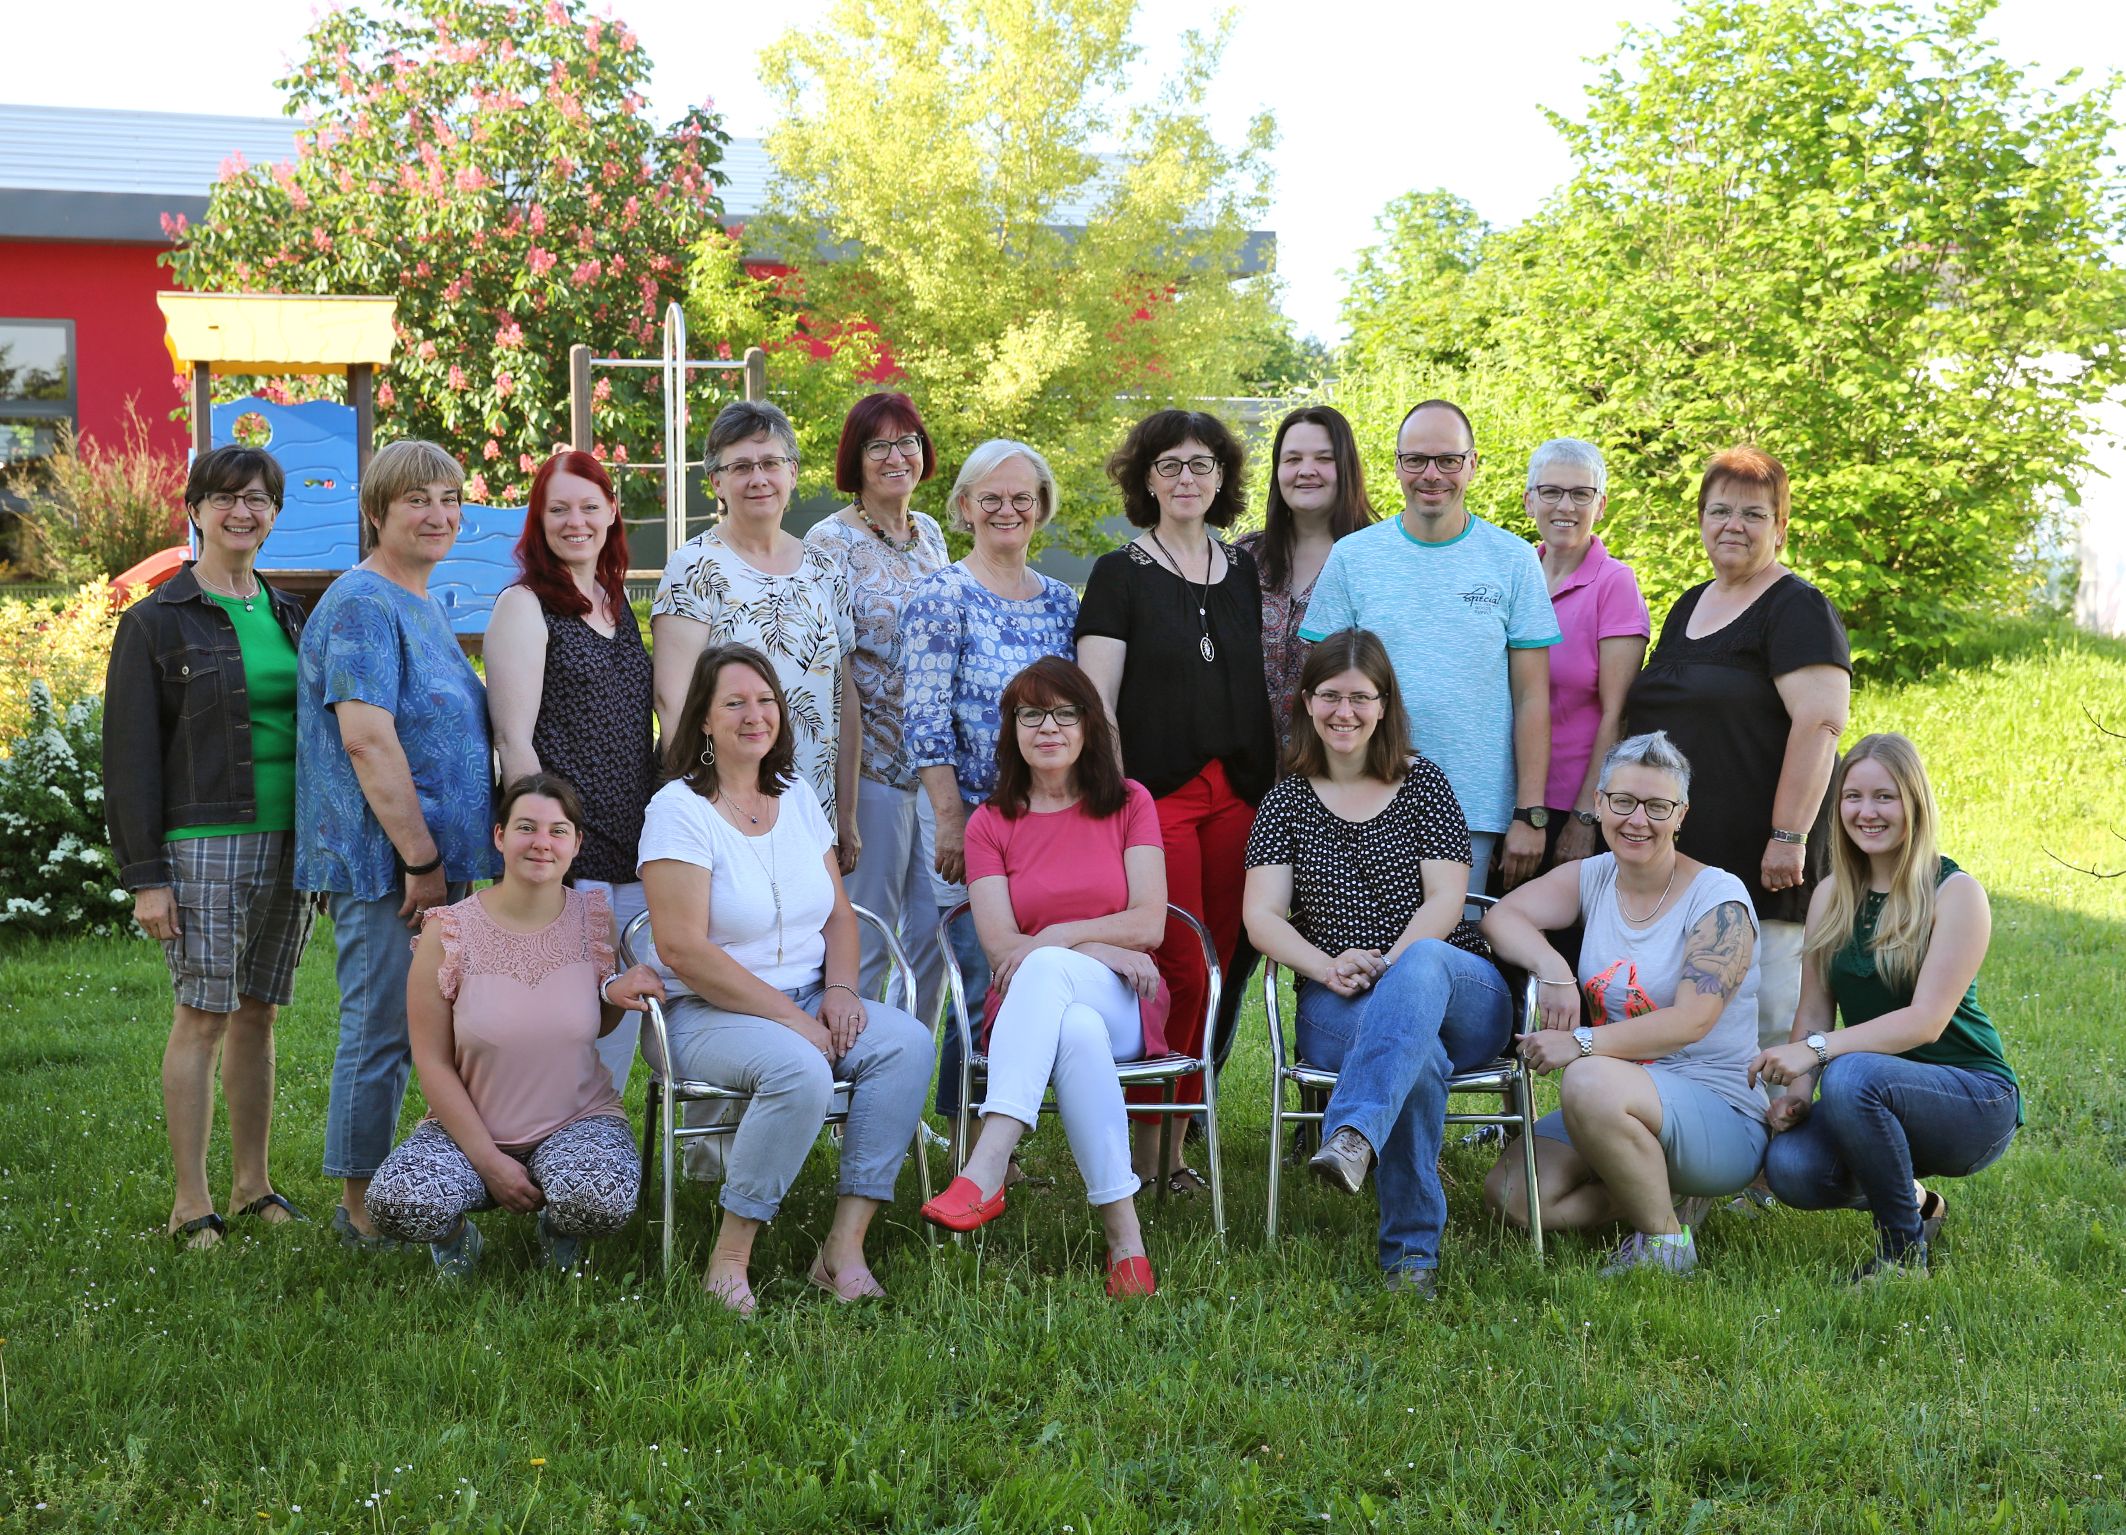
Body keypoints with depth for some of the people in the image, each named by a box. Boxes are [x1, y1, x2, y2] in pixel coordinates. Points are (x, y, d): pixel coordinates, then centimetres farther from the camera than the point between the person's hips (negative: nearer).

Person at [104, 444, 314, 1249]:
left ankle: (251, 1183, 19)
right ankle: (190, 1203, 5)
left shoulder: (289, 617, 13)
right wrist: (145, 874, -11)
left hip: (289, 844, 5)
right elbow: (130, 756, -6)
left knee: (258, 1011, 10)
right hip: (204, 845, -5)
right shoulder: (156, 623, -3)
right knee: (202, 1015, -3)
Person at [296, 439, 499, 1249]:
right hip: (383, 860, -10)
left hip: (432, 856, 10)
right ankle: (359, 1206, 8)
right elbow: (366, 738, -22)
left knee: (418, 1026, 14)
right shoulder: (362, 605, -14)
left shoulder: (424, 605, 16)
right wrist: (421, 859, -21)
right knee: (380, 1026, -3)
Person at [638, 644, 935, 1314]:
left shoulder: (797, 798, 13)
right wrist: (790, 1018, -18)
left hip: (808, 1004, 6)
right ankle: (729, 1258, -21)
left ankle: (844, 1247, -22)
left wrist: (840, 990, -5)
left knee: (907, 1042, -22)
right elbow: (683, 949, -16)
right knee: (801, 1071, -36)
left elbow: (839, 913, 17)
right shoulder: (680, 808, -8)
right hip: (707, 1014, -6)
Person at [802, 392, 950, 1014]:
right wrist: (841, 792, -14)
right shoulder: (831, 542, -8)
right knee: (867, 936, -1)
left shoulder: (929, 533, 12)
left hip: (936, 759, 6)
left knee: (933, 929, 9)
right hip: (872, 761, -6)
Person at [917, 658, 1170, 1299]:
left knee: (1045, 969, -37)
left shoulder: (1129, 804, 11)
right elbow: (1000, 945, -1)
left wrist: (1057, 938, -10)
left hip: (1125, 1006, -1)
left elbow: (1149, 923, 0)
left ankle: (986, 1172, -52)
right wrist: (1104, 949, -11)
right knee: (1078, 1032, -39)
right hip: (1027, 1009, 1)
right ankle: (1125, 1239, -47)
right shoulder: (991, 824, 11)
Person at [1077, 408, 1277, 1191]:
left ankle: (1176, 1139, 13)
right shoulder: (1120, 575, 2)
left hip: (1238, 796, 5)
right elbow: (1095, 705, -3)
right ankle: (1144, 1145, 0)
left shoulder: (1245, 574, 15)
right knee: (1178, 972, -10)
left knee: (1216, 972, 4)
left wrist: (1276, 789, 11)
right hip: (1157, 795, -5)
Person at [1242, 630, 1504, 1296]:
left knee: (1421, 964, -40)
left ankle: (1352, 1138, -58)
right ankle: (1412, 1251, -36)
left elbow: (1446, 900, 1)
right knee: (1419, 1052, -37)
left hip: (1457, 991, 0)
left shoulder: (1423, 784, 11)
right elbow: (1262, 916, 3)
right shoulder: (1288, 799, 14)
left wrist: (1387, 964, -18)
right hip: (1337, 1010, 0)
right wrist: (1330, 968, -17)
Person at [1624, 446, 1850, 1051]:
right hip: (1675, 857, 8)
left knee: (1765, 1026, -7)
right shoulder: (1689, 606, 19)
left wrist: (1789, 836, -22)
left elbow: (1821, 723, -16)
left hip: (1757, 863, -8)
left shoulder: (1797, 609, -6)